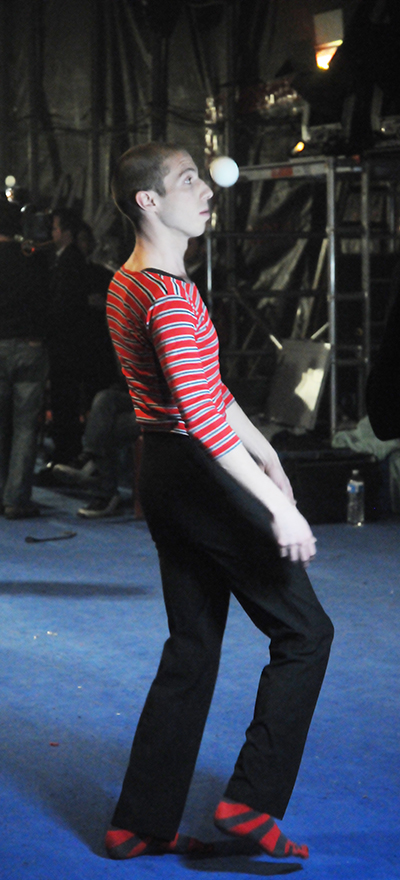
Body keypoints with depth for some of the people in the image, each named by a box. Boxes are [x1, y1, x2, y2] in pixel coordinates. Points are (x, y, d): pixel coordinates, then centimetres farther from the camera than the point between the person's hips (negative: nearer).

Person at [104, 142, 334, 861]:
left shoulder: (128, 283, 14)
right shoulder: (169, 293, -19)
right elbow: (204, 416, -28)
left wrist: (266, 453, 23)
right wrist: (278, 506, -28)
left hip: (163, 473, 10)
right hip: (200, 477, -10)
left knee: (192, 648, 14)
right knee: (305, 632, 1)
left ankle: (141, 825, 19)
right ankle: (251, 803, 3)